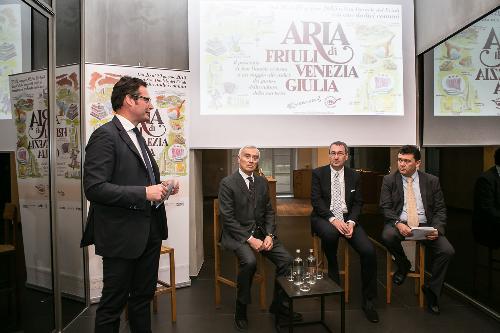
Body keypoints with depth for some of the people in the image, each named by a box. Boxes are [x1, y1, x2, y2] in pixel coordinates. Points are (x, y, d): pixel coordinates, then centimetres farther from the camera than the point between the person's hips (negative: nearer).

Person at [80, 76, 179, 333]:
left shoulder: (136, 135, 14)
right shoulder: (105, 136, -14)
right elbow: (94, 188, -22)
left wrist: (161, 187, 4)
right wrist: (144, 193, -23)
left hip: (149, 231, 9)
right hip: (122, 234, -8)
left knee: (143, 296, 21)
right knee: (113, 303, 9)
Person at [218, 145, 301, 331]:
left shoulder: (262, 182, 9)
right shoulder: (227, 183, -9)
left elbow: (269, 212, 11)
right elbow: (228, 218, -14)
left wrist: (269, 235, -6)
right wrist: (249, 239, -19)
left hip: (260, 232, 6)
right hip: (236, 234, -5)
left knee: (287, 260, -12)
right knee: (249, 261, -32)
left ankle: (278, 305, 11)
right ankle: (241, 310, -7)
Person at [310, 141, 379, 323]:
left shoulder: (354, 176, 9)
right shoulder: (318, 173, 0)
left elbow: (358, 203, 7)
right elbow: (316, 200, -8)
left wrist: (351, 222, -13)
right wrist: (333, 220, -21)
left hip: (347, 218, 3)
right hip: (324, 217, -2)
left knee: (369, 251, -18)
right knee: (330, 233, -38)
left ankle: (368, 301, 0)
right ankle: (333, 273, -6)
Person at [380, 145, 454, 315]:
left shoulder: (432, 181, 8)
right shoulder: (389, 180, 4)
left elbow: (440, 209, 6)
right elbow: (385, 207, -3)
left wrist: (437, 229, -13)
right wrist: (398, 224, -21)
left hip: (425, 226, 2)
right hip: (400, 224, -1)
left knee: (447, 251, -21)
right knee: (387, 236, -34)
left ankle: (432, 289, 5)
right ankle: (403, 265, 1)